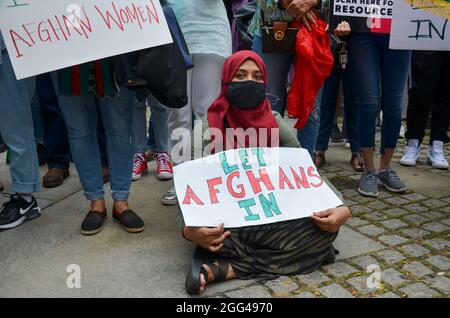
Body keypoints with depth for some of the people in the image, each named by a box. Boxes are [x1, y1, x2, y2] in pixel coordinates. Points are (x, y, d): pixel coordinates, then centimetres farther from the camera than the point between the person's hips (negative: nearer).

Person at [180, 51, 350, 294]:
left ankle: (222, 269, -24)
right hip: (226, 224, -4)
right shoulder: (209, 127, -9)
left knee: (326, 225, -25)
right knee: (202, 231, -38)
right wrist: (189, 229, -35)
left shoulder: (275, 123, 0)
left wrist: (341, 207, -21)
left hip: (273, 219, 5)